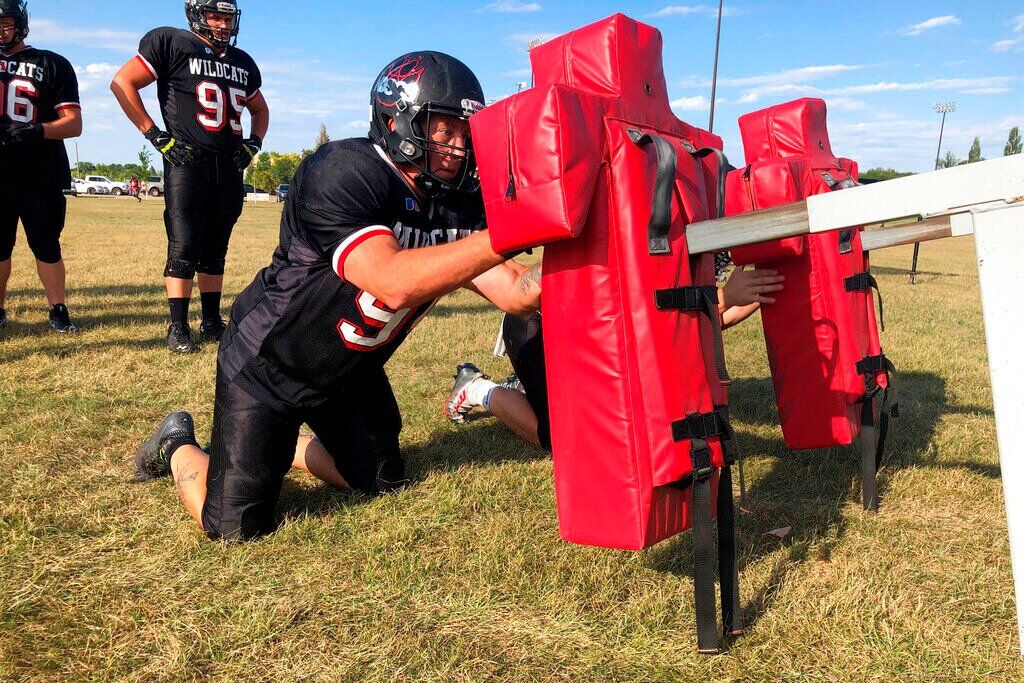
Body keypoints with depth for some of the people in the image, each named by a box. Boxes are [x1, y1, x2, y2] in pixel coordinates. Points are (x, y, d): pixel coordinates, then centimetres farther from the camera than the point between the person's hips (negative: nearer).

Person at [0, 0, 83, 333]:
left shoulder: (52, 64, 3)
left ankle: (58, 311, 12)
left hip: (42, 177, -3)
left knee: (47, 247, 2)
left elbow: (74, 124, -3)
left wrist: (36, 131, -20)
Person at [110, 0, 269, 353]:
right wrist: (156, 136, -10)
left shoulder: (243, 63, 16)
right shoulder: (171, 43, -2)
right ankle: (178, 328, -1)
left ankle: (211, 322, 18)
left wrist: (254, 143, 13)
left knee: (215, 250, 10)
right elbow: (122, 82, -5)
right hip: (187, 163, -5)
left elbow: (260, 109, 31)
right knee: (184, 247, -8)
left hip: (229, 168, 6)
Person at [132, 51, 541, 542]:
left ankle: (283, 449, 39)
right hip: (266, 367, -7)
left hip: (350, 371, 7)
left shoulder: (460, 205, -8)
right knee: (236, 529, -4)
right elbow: (393, 282, -43)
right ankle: (179, 446, 27)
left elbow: (514, 293, -13)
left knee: (384, 483, 17)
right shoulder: (342, 172, -29)